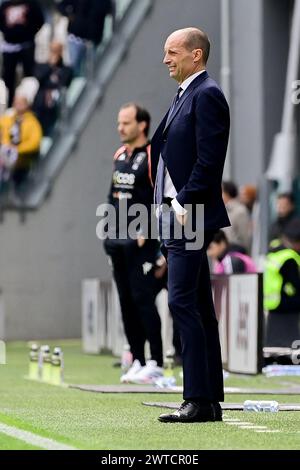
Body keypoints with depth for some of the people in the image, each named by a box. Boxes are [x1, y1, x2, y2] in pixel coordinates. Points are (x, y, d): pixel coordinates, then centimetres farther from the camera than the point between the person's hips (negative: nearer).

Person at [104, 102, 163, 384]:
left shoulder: (153, 156, -8)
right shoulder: (119, 155, 16)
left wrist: (146, 232, -17)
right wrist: (111, 228, 15)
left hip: (141, 241, -8)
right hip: (119, 242, 8)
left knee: (142, 298, -11)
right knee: (126, 302, 8)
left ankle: (155, 363, -8)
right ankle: (137, 361, 13)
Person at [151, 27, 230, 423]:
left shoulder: (206, 95, -11)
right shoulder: (185, 95, 19)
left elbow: (208, 160, -18)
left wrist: (184, 205, -18)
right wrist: (167, 207, 15)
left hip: (192, 217, -10)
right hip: (175, 216, 10)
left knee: (182, 303, -13)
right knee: (198, 308, 9)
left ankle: (199, 400, -12)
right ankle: (210, 401, 12)